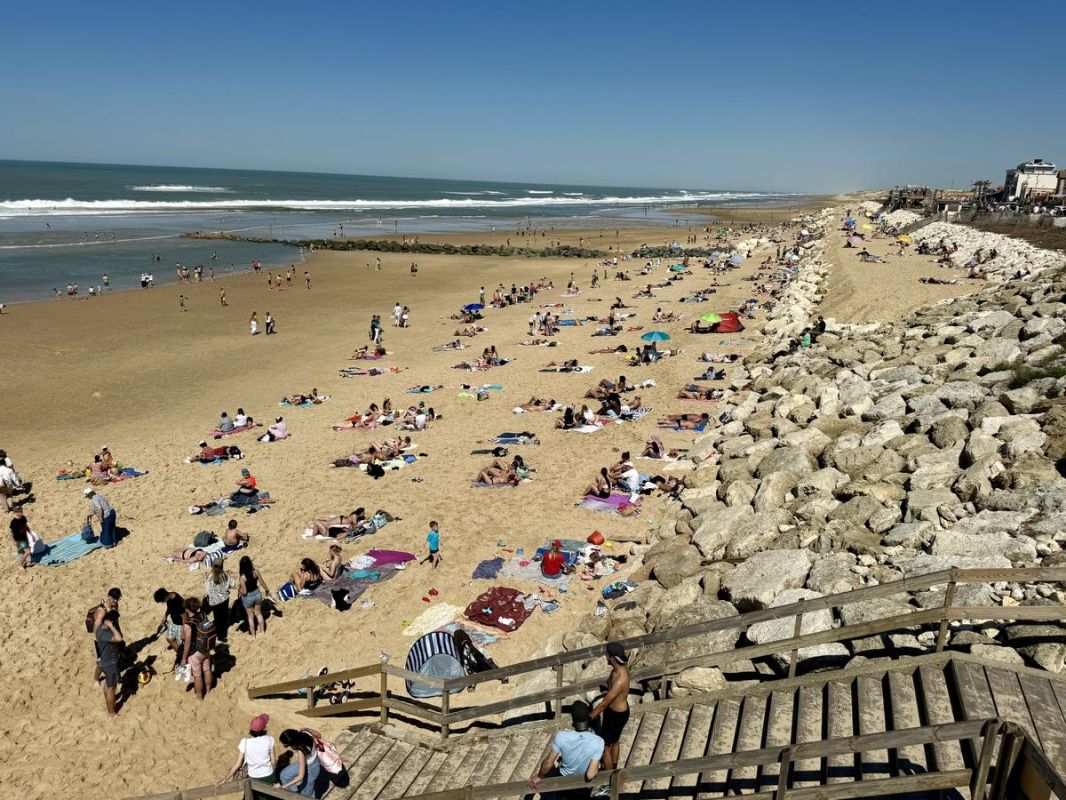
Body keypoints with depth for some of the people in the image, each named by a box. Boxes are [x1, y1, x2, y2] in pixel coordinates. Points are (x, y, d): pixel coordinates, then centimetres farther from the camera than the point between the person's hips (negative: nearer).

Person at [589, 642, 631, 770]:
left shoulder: (620, 680, -38)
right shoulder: (621, 667, -10)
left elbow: (604, 703, -28)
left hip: (617, 715, -9)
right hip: (618, 710, 9)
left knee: (605, 746, 12)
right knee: (614, 742, 29)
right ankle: (613, 769, 50)